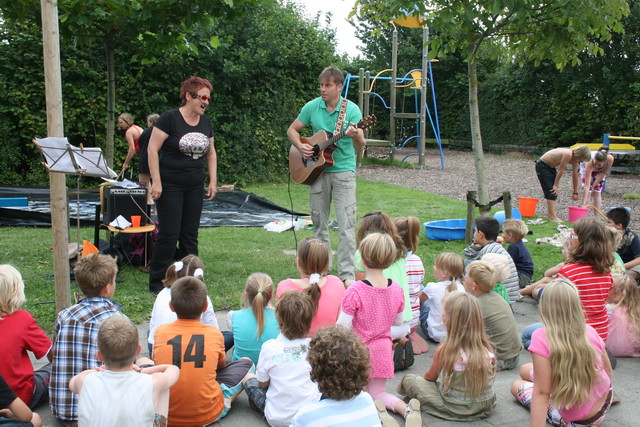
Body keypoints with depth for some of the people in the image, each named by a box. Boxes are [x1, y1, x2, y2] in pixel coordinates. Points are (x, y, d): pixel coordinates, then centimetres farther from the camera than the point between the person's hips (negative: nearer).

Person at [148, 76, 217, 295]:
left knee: (190, 234, 8)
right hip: (170, 186, -6)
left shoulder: (205, 122, 9)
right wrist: (156, 182, -16)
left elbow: (211, 153, 17)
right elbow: (152, 149, -12)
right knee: (169, 233, -5)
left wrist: (212, 181, 9)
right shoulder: (169, 118, -10)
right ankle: (156, 282, 7)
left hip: (195, 186, 6)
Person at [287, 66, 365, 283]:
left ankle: (347, 275, -3)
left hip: (343, 171, -3)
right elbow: (292, 130, 12)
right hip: (317, 171, 3)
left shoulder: (351, 109, -7)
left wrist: (356, 136, -34)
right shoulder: (312, 107, 1)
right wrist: (300, 146, -8)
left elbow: (360, 147, -11)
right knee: (319, 222, 12)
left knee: (346, 225, -7)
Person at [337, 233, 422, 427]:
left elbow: (342, 326, -19)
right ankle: (406, 408, -8)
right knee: (377, 391, 21)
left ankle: (376, 411, -18)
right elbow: (399, 321, 6)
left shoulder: (355, 291, -24)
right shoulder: (396, 289, -8)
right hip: (382, 351, 4)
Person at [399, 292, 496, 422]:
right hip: (485, 407, 4)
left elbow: (430, 377, -2)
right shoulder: (486, 348, -9)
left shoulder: (444, 350, -20)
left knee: (408, 380, 5)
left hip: (456, 409, -4)